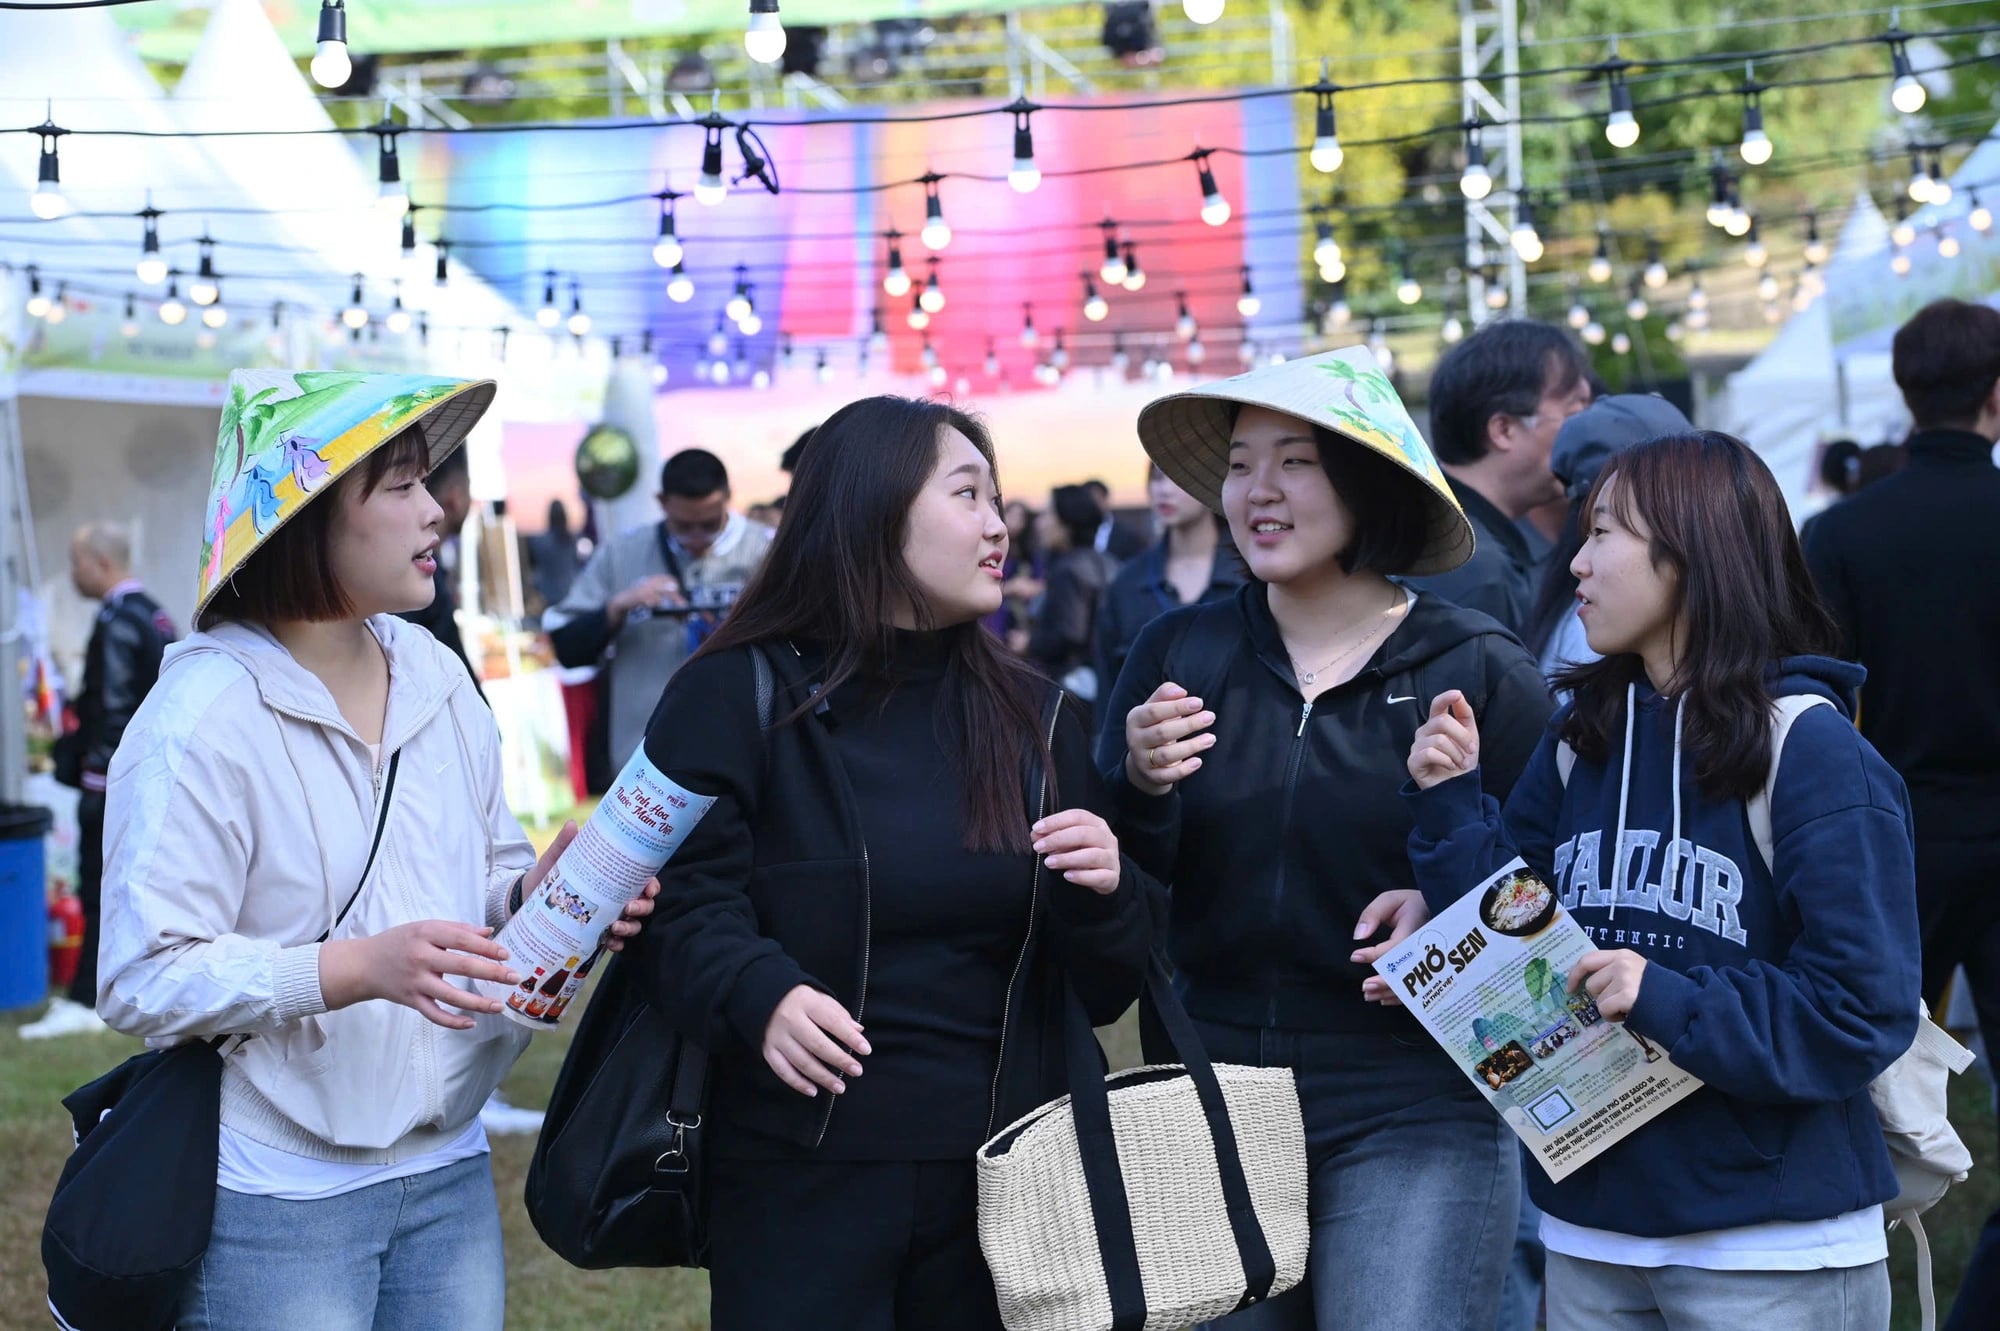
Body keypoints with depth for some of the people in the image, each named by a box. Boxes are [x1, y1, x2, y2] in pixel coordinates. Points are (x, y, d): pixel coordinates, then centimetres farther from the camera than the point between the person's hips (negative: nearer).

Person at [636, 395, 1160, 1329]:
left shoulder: (1033, 717, 11)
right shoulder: (738, 695, -2)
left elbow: (1106, 988, 10)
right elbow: (685, 903, -9)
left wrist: (1103, 893, -11)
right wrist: (759, 995, -29)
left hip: (1000, 1176, 4)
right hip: (803, 1180, -4)